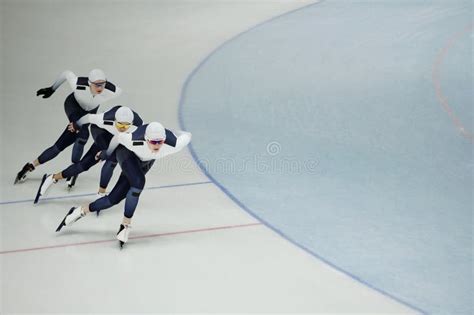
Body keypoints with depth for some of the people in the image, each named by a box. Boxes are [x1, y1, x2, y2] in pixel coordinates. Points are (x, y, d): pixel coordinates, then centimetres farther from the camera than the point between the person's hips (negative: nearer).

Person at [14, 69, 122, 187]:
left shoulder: (111, 91, -36)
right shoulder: (78, 85, -38)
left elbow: (119, 91, -10)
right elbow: (67, 73, -16)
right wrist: (52, 89, -3)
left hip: (90, 112, 3)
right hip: (73, 106, -3)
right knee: (83, 133, -31)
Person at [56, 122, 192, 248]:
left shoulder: (172, 145, -40)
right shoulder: (134, 141, -42)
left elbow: (187, 136, -19)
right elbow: (118, 137, -19)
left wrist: (171, 134, -1)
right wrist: (107, 153, 0)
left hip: (146, 161, 3)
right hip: (127, 153, -3)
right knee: (138, 182, -30)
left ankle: (81, 211, 15)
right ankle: (126, 225, -13)